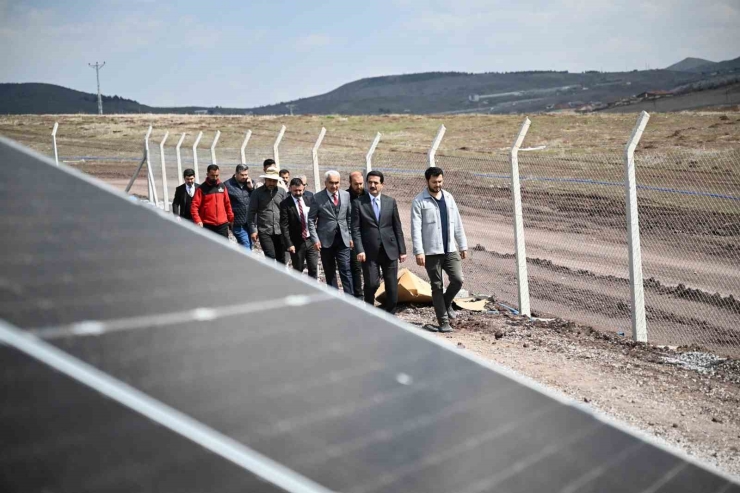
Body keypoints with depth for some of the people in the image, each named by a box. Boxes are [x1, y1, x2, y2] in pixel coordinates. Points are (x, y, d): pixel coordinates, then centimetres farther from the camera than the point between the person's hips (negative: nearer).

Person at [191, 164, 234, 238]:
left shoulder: (222, 186, 9)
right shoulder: (202, 188, -4)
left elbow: (227, 203, 15)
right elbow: (194, 206, -9)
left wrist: (231, 218, 12)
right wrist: (198, 220, -22)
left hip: (222, 224, 3)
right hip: (207, 225, -3)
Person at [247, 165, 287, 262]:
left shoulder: (281, 192, 7)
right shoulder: (257, 193, 0)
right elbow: (251, 212, 0)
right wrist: (253, 230, -6)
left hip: (280, 231, 3)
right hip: (265, 232, -3)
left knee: (281, 258, 8)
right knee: (270, 256, -13)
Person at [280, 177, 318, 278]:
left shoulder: (309, 200, 5)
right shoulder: (285, 204, -7)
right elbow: (284, 226, -10)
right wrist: (289, 244, -16)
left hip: (311, 240, 3)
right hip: (297, 242, -3)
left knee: (313, 269, 2)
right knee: (298, 271, 7)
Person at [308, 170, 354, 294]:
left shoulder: (346, 195, 5)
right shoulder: (317, 198, -3)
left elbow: (350, 217, 10)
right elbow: (311, 220, -2)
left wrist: (351, 236, 5)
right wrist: (315, 239, -9)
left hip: (343, 239, 1)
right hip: (326, 240, -1)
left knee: (346, 271, -5)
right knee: (330, 273, 8)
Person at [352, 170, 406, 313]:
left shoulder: (390, 202, 8)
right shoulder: (359, 203, 2)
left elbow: (397, 227, 9)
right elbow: (356, 229, -2)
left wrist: (402, 250, 6)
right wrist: (359, 250, -11)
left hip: (389, 250, 2)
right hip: (370, 252, -2)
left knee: (392, 287, 3)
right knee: (371, 284, -6)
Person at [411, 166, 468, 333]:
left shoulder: (448, 197, 10)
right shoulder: (419, 201, -5)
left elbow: (457, 223, 13)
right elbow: (416, 228, -10)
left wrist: (463, 245, 11)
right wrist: (418, 251, -18)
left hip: (450, 249, 4)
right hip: (431, 251, -4)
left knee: (458, 280, -8)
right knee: (437, 287, 2)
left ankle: (446, 303, 21)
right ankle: (444, 322, 8)